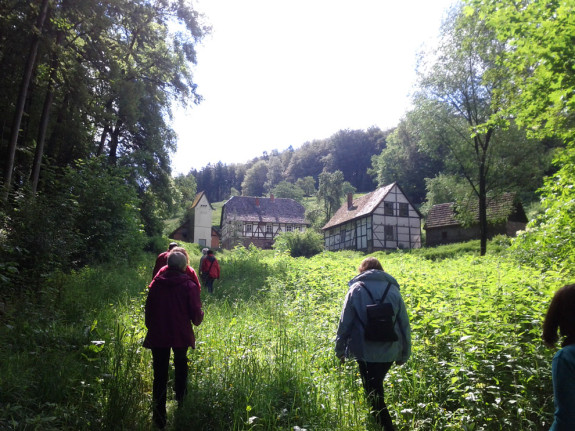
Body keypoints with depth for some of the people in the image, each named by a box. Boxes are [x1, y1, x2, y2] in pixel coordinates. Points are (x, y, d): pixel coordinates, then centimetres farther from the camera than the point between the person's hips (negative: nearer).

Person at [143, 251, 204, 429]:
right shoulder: (189, 286, -11)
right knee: (181, 367, 25)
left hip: (158, 335, 1)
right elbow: (196, 314, -11)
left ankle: (159, 418, 13)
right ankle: (181, 401, 39)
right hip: (181, 335, -1)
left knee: (160, 376, 9)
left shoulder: (156, 284, -2)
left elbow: (148, 309, 7)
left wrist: (151, 327, 21)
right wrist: (198, 319, 12)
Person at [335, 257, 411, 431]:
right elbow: (404, 324, 5)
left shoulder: (356, 289, -6)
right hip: (389, 351, 4)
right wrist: (403, 354, 15)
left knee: (373, 392, 10)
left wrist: (340, 349, 7)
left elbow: (345, 322, -4)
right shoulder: (393, 289, 2)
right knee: (377, 386, 25)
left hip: (365, 352, -4)